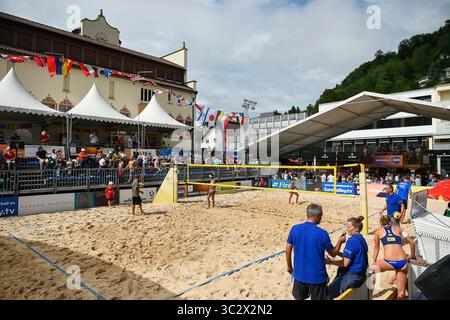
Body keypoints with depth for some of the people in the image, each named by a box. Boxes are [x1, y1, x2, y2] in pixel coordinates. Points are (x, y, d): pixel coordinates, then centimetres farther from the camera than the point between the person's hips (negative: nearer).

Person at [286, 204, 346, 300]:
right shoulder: (322, 233, -18)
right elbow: (333, 253, -3)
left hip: (299, 274, 3)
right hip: (317, 276, -3)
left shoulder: (295, 229, -9)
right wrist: (340, 241, 16)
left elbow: (288, 250, -1)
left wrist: (289, 266, 15)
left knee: (298, 298, 21)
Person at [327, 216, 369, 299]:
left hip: (352, 277, -9)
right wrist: (339, 253, 14)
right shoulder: (361, 239, 6)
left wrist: (330, 261, -14)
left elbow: (345, 263, -21)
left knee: (328, 293, -3)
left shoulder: (352, 240, -21)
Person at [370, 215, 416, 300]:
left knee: (372, 268, 27)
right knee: (401, 294, 16)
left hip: (389, 262, -3)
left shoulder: (378, 232, 16)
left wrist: (374, 262, 39)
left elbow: (376, 248, 27)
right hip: (403, 262, 3)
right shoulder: (398, 228, 19)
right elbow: (412, 242, 18)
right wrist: (412, 256, 34)